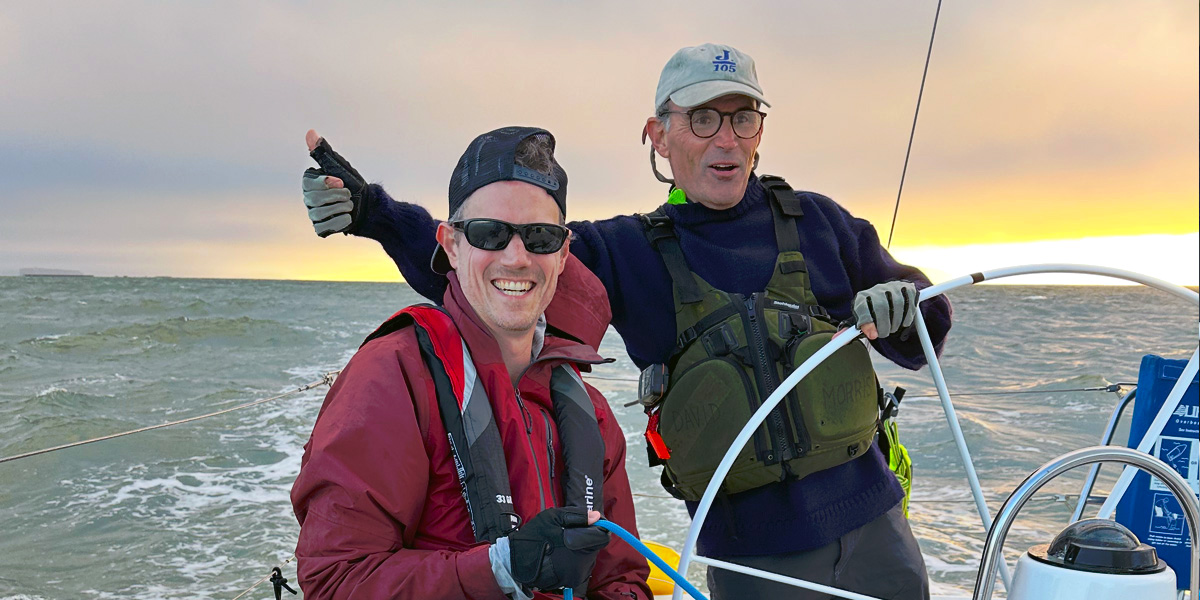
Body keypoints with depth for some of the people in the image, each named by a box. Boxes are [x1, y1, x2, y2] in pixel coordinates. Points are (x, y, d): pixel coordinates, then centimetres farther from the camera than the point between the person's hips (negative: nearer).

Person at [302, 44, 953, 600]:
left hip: (870, 526, 2)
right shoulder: (625, 252, -1)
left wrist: (905, 306, -12)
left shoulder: (817, 221, 4)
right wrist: (373, 212, -14)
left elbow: (922, 344, 11)